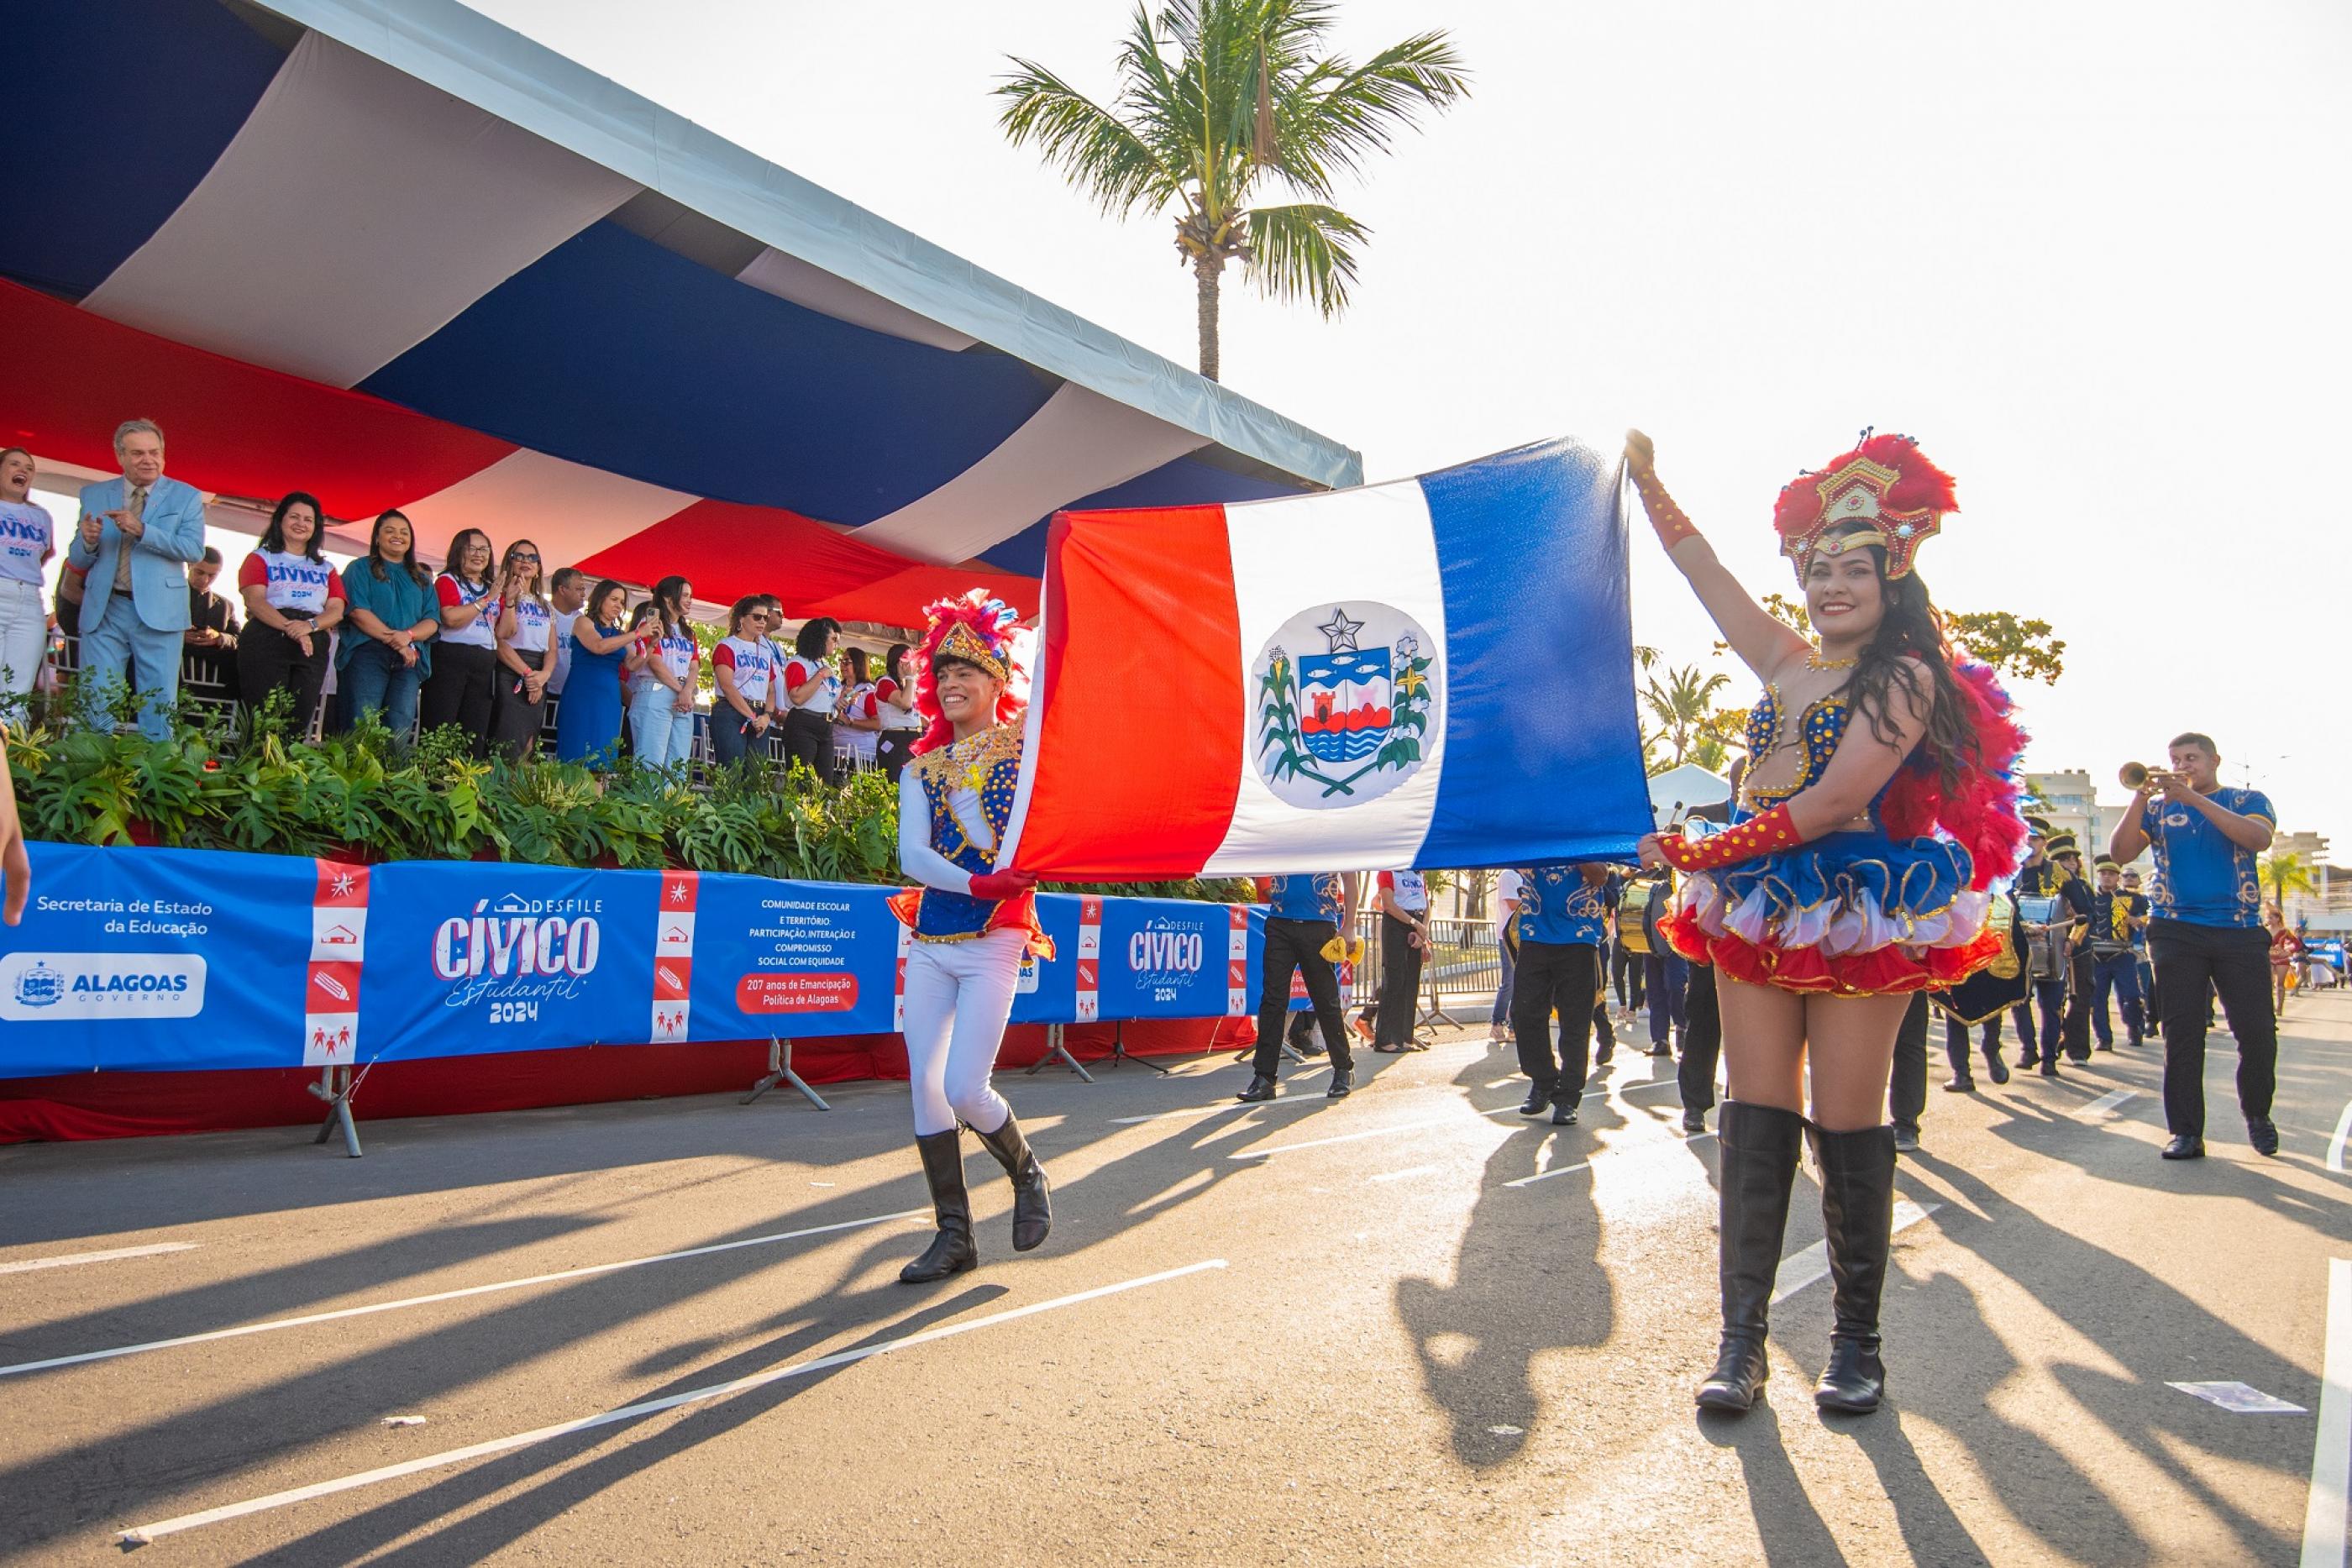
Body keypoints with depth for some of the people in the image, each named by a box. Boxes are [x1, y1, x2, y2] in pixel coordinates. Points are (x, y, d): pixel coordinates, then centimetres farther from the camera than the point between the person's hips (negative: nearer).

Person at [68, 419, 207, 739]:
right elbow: (77, 559, 10)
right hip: (104, 610, 2)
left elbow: (195, 549, -9)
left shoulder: (186, 496, 5)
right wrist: (88, 540, -13)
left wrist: (142, 530, -21)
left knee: (159, 705, 1)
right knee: (97, 702, 2)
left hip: (158, 611, -2)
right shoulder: (93, 495, 11)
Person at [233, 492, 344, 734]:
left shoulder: (325, 568, 21)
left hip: (312, 648, 3)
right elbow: (255, 601, -4)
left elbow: (336, 610, 8)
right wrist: (290, 628, -20)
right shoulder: (261, 558, 11)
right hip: (266, 644, -3)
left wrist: (310, 625, -15)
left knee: (298, 724, -2)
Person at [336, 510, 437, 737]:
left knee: (400, 730, -4)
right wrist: (395, 640, -13)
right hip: (368, 653, -3)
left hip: (410, 659, 4)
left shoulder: (421, 579, 21)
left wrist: (408, 635, -12)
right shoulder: (361, 568, 10)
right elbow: (358, 611, -5)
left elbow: (432, 620, 10)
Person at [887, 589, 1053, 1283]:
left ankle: (1027, 1175, 20)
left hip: (993, 943, -5)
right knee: (925, 1086, 3)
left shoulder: (1026, 748, 2)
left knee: (965, 1089, -11)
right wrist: (978, 884, -20)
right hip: (930, 941, 5)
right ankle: (954, 1233, 16)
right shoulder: (921, 768, 10)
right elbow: (912, 853, -4)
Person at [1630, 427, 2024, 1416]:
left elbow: (1836, 802, -15)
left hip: (1857, 916, -5)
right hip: (1759, 909, 5)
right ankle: (1741, 1339, 5)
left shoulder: (1906, 677, -4)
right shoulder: (1786, 665, 13)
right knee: (1755, 1121, 2)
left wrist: (1701, 853, -15)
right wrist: (1646, 479, 18)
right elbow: (1701, 568, 18)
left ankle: (1856, 1341, 15)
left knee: (1849, 1129, 0)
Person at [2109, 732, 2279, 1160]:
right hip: (2176, 932, 0)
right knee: (2181, 1032, -4)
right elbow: (2120, 854, -1)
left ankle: (2257, 1114, 23)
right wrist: (2141, 796, -10)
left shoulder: (2248, 800, 10)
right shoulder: (2158, 808, 13)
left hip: (2240, 932, 0)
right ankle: (2185, 1131, 0)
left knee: (2257, 1030, -2)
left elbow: (2258, 838, -13)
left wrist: (2189, 795, -17)